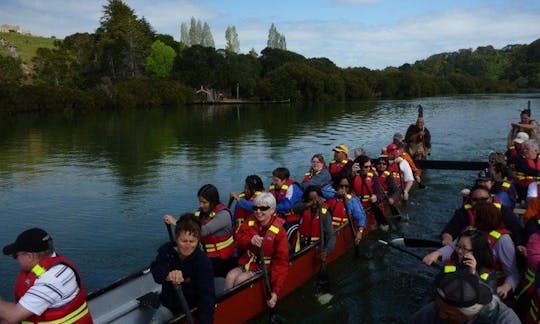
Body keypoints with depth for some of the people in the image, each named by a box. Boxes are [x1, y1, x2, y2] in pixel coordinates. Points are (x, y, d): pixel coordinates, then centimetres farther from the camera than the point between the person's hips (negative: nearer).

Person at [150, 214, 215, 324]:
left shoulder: (203, 261, -23)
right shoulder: (167, 250, -12)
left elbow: (207, 294, -29)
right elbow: (155, 269, -29)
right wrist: (168, 274, -53)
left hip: (190, 309, -3)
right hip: (168, 305, 3)